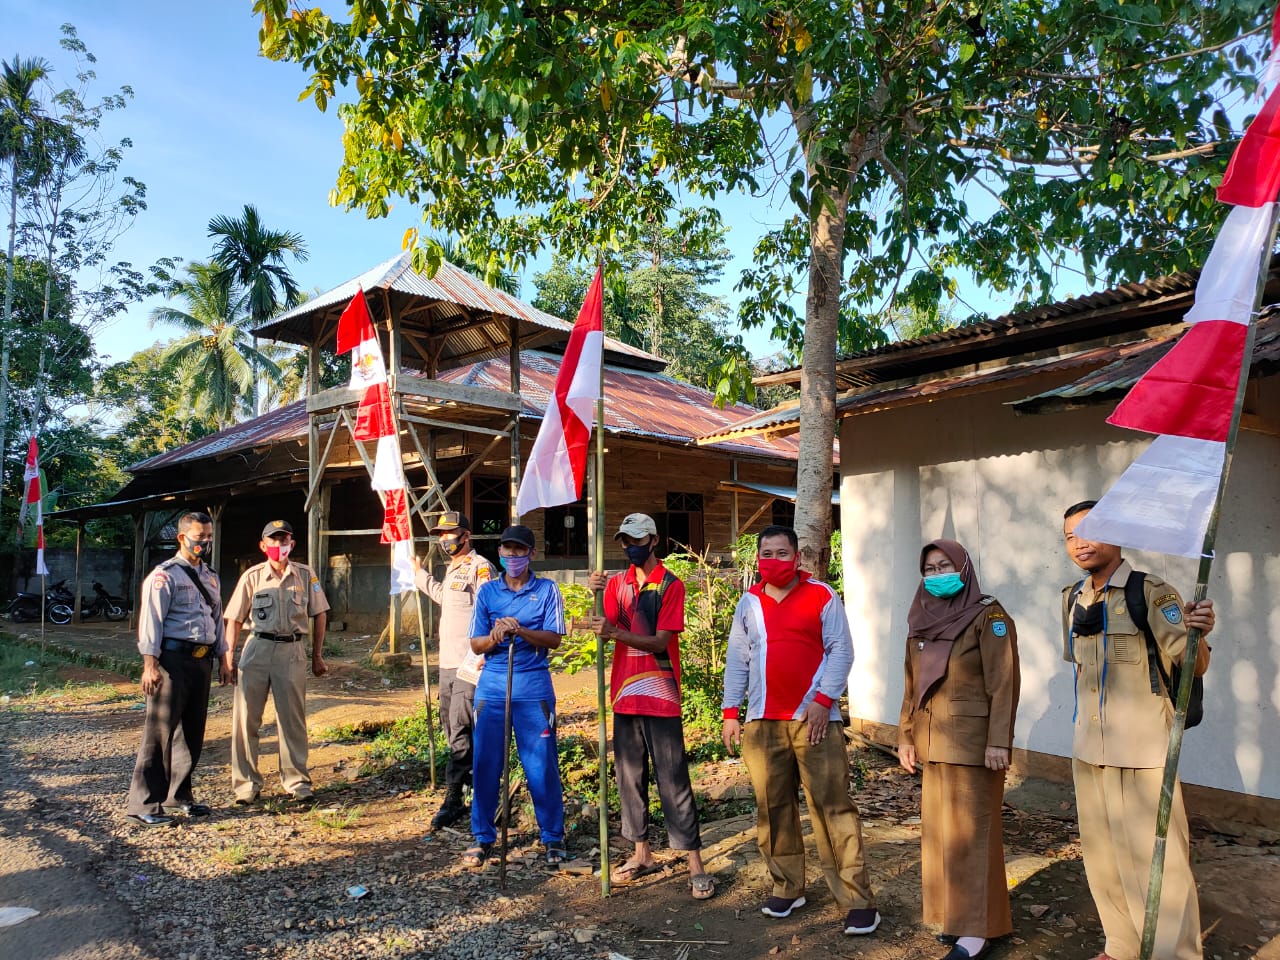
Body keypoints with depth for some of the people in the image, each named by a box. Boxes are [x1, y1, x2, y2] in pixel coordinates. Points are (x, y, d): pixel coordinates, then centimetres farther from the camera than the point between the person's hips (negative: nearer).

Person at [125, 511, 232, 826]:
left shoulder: (210, 577, 17)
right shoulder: (165, 575, -7)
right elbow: (151, 621, -11)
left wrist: (223, 659, 19)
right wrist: (150, 664, -18)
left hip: (202, 660, 8)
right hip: (173, 658, -8)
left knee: (192, 732, 13)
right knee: (160, 732, -5)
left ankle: (178, 795, 26)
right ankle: (144, 804, 4)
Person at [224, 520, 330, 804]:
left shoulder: (305, 575, 3)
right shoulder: (252, 576, 1)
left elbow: (319, 615, 9)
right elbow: (234, 620, 4)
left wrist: (317, 656, 9)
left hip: (292, 650, 0)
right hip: (257, 649, 0)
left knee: (293, 719, 7)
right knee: (245, 717, 2)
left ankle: (296, 781, 17)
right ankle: (246, 783, 14)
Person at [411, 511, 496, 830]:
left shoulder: (479, 567, -12)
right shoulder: (452, 569, 18)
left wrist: (481, 654, -31)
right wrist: (421, 576, 43)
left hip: (471, 663, -10)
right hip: (449, 661, 10)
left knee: (460, 729, -9)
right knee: (452, 729, 15)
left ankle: (454, 798, -6)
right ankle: (471, 780, 27)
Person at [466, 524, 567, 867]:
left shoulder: (547, 590, 3)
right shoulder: (487, 591, 10)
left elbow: (554, 639, -6)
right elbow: (476, 644, 6)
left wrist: (520, 630, -21)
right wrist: (495, 636, -15)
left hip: (534, 685, -2)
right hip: (492, 684, 3)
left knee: (541, 764, 0)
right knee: (485, 763, 5)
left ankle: (553, 838, 14)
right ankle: (482, 837, 19)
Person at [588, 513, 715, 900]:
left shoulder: (671, 585, -6)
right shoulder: (618, 583, 9)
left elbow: (661, 641, -15)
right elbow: (606, 628, -3)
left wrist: (615, 633, -27)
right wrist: (597, 596, -20)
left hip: (660, 695, -5)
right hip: (625, 693, 6)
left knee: (672, 780, -4)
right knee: (629, 776, 12)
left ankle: (695, 865, 3)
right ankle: (642, 854, 26)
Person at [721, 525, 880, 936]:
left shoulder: (822, 596, -1)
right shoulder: (749, 602, 10)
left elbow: (840, 649, -4)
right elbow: (737, 659, 12)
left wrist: (823, 700, -13)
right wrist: (730, 711, 6)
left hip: (814, 717, -4)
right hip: (762, 721, 4)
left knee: (832, 806, -3)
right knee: (773, 807, 10)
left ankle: (857, 900, 3)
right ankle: (787, 888, 24)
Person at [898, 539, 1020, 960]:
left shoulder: (988, 615, -9)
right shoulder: (922, 622, 9)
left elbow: (1004, 683, -13)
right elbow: (911, 685, 13)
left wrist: (998, 741, -18)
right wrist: (906, 735, 11)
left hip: (973, 739, -6)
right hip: (934, 741, 6)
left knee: (971, 830, 0)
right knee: (940, 828, 11)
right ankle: (956, 913, 25)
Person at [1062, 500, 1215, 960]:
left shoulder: (1151, 593, -12)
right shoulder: (1073, 599, 7)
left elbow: (1192, 665, -18)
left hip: (1142, 751, -7)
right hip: (1088, 750, 7)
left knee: (1154, 861, -2)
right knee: (1101, 857, 18)